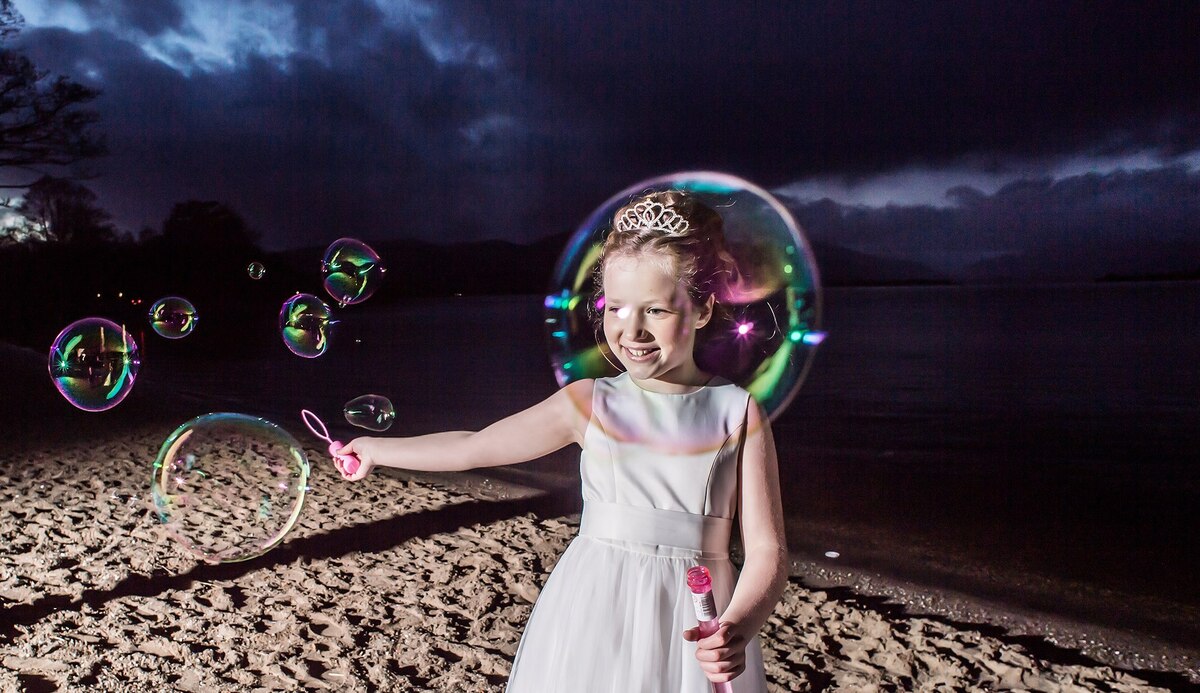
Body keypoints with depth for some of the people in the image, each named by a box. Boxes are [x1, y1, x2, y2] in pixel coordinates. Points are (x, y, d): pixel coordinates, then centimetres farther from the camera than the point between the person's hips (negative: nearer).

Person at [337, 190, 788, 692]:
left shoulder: (739, 412, -5)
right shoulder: (590, 403, -1)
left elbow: (767, 549, -7)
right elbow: (473, 447, 9)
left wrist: (738, 629, -24)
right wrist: (377, 450, 16)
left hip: (697, 631, -1)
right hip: (592, 620, 1)